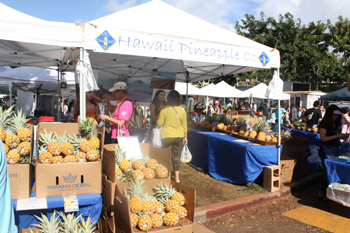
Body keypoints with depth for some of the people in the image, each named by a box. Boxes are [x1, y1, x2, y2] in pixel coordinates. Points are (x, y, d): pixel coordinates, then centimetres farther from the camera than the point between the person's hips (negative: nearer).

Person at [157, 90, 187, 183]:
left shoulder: (164, 110, -9)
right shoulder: (182, 110, 0)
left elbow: (159, 123, -5)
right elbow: (184, 125, 5)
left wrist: (158, 119, 17)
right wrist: (185, 137, 13)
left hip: (167, 137, -2)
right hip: (179, 137, 2)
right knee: (176, 157, 9)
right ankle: (177, 177, 11)